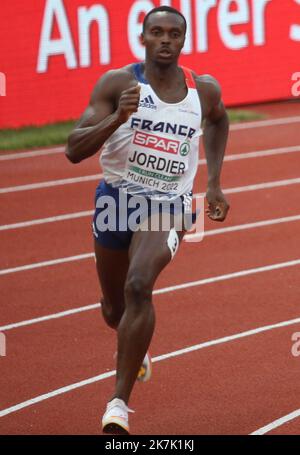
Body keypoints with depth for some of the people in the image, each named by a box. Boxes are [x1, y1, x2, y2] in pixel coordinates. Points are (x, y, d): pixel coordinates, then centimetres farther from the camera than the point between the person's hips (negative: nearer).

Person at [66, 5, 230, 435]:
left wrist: (214, 182, 16)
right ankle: (135, 349, 55)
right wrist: (118, 117, -35)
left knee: (139, 287, -28)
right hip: (117, 199, 1)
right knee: (114, 307, 16)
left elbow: (218, 120, 23)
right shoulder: (118, 82, -12)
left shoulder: (204, 90, -4)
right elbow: (74, 150, -19)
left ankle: (120, 401, -26)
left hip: (168, 206, -1)